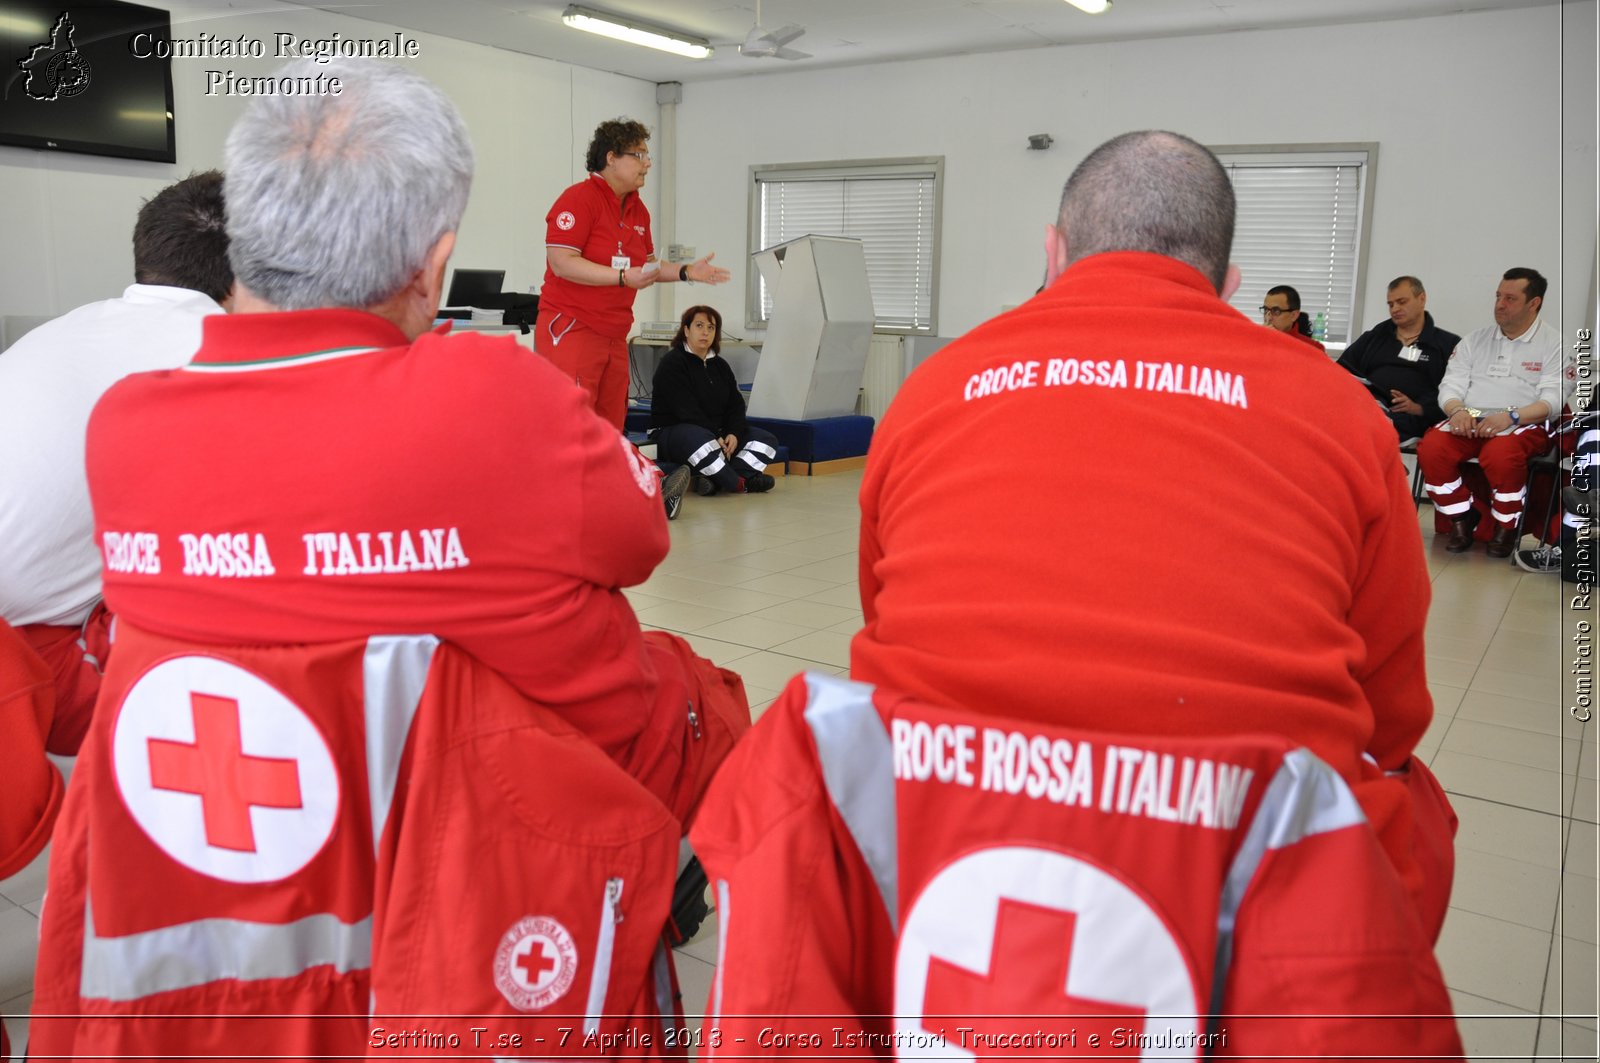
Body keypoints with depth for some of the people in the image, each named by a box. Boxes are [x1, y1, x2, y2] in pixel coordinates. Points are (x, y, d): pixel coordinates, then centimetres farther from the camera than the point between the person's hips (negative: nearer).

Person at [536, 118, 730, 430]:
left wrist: (686, 272, 9)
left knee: (610, 428, 7)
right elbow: (561, 263, -17)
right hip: (572, 330, -8)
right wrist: (624, 278, -23)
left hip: (615, 336, 8)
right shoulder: (578, 198, -9)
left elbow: (647, 266, 25)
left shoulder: (638, 209, 16)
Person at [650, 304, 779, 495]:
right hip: (672, 430, -8)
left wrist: (734, 433, -13)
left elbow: (736, 405, 8)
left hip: (718, 431, 8)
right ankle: (740, 483, -30)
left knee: (767, 439, -7)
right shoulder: (672, 363, -8)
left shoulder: (720, 366, 16)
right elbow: (687, 411, -18)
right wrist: (716, 437, -26)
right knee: (702, 440, -43)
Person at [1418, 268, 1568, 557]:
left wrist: (1510, 416, -23)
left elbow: (1553, 400, -4)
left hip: (1524, 425, -3)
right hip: (1470, 421, 4)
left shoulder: (1554, 344, 8)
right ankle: (1462, 518, -7)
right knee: (1431, 448, -29)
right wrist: (1458, 410, -13)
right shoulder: (1474, 340, 20)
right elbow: (1450, 386, 11)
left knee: (1500, 453, -38)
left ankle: (1507, 527, -11)